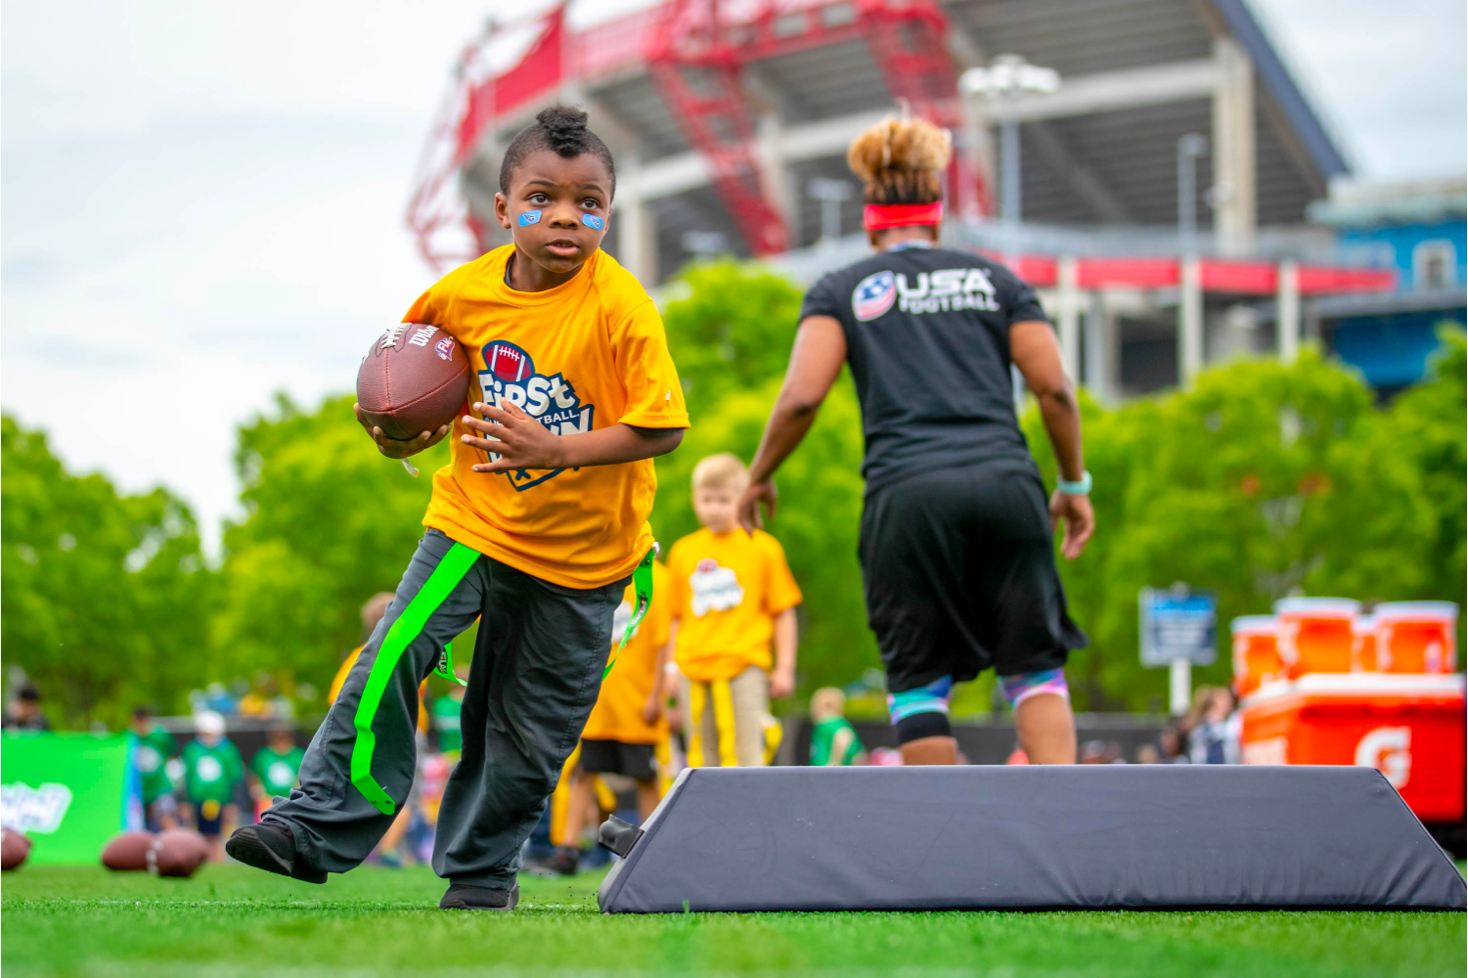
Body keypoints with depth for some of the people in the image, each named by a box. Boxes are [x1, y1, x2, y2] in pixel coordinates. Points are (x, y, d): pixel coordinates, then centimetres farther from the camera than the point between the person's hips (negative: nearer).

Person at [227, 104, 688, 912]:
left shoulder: (620, 308, -20)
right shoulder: (466, 293, -8)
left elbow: (664, 428, -23)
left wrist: (554, 448, -32)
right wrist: (397, 430, -5)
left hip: (580, 547, -2)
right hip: (474, 519, 2)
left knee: (529, 722, 7)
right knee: (391, 658, -15)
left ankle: (481, 867, 25)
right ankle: (317, 827, -10)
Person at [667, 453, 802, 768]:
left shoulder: (763, 548, 2)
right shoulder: (683, 552, 11)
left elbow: (783, 612, 4)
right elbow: (676, 617, 16)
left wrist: (784, 668, 0)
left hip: (745, 668, -3)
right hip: (694, 670, 3)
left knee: (745, 754, -8)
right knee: (703, 758, 6)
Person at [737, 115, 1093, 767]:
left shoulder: (842, 291, 12)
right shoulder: (995, 280, 18)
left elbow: (801, 397, -1)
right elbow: (1054, 389, 9)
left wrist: (759, 477, 13)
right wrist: (1074, 484, 20)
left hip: (907, 494, -1)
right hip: (1007, 486, 2)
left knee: (919, 681, 7)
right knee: (1034, 667, 8)